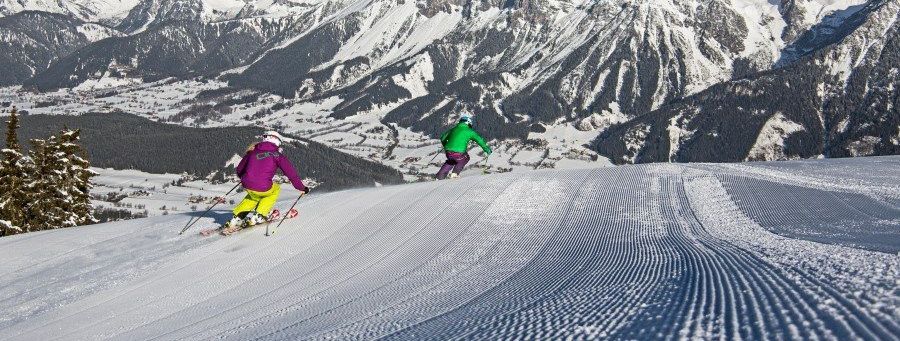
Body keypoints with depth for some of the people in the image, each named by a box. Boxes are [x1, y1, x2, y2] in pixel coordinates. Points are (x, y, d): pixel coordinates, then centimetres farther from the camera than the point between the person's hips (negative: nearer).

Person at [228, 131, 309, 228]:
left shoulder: (253, 152, 16)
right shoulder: (277, 155, 6)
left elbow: (239, 170, 25)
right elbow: (291, 172, 4)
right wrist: (301, 187, 14)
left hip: (246, 186, 4)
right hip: (263, 188, -4)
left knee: (254, 195, 38)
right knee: (276, 189, 30)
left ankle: (238, 216, 24)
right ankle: (258, 215, 19)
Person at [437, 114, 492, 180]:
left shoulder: (453, 129, 16)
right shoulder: (469, 131, 5)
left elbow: (443, 139, 24)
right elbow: (479, 140, 11)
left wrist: (445, 147, 43)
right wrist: (487, 150, 23)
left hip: (448, 152, 4)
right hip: (459, 154, -4)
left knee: (451, 161, 36)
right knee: (465, 158, 30)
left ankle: (440, 176, 27)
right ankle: (455, 173, 18)